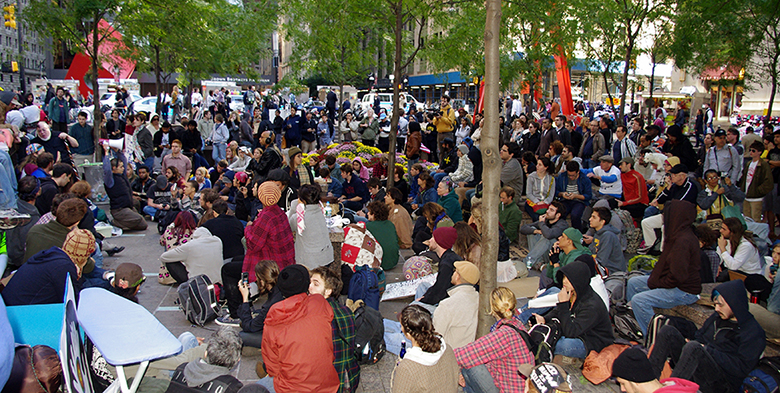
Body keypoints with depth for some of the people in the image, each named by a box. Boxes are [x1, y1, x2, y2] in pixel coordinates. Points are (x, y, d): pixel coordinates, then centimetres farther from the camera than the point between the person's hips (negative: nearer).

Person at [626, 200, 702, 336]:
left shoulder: (683, 241, -26)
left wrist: (656, 283, -14)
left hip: (684, 291, -11)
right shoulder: (679, 234, 7)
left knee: (639, 300, -24)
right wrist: (654, 278, 5)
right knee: (633, 283, 16)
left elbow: (677, 275, -29)